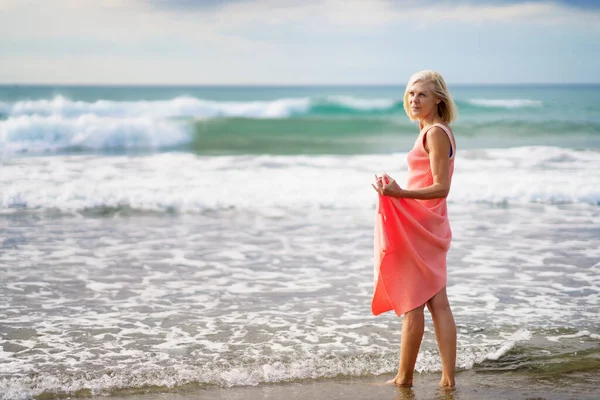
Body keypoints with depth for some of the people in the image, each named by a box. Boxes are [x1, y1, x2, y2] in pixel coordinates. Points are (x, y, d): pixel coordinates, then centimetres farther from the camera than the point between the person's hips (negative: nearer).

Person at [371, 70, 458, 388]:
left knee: (412, 304, -1)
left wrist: (400, 194, -29)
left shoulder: (435, 133, -14)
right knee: (437, 303, 8)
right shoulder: (433, 131, 15)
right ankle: (448, 379, 11)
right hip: (427, 226, 10)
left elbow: (441, 187, -19)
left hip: (419, 228, -10)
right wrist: (397, 191, 21)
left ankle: (404, 377, 8)